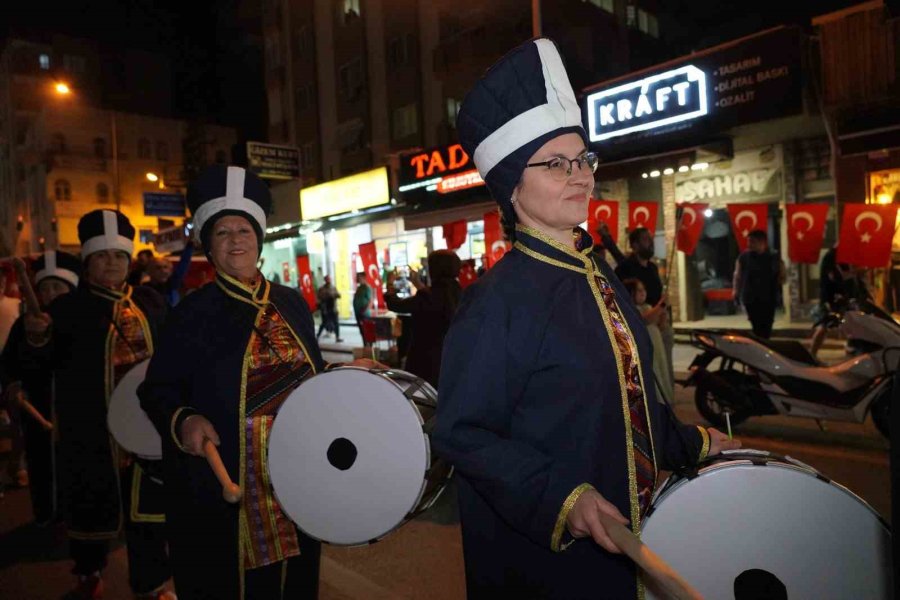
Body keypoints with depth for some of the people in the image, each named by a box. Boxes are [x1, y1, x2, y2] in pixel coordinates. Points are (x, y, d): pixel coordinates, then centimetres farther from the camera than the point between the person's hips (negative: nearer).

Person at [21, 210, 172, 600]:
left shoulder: (150, 302, 8)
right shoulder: (67, 307, 2)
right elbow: (48, 362, -2)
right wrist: (36, 338, -21)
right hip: (91, 430, -1)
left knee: (147, 505, 8)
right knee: (92, 503, 12)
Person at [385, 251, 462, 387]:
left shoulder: (432, 296, -20)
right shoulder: (457, 293, 3)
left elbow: (396, 305, -13)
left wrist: (390, 284, 5)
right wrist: (418, 284, 32)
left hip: (428, 360, -7)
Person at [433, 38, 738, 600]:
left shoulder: (601, 276, 3)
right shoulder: (497, 301, -22)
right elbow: (461, 432, -21)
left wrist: (694, 443, 15)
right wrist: (561, 497, -29)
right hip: (540, 550, -7)